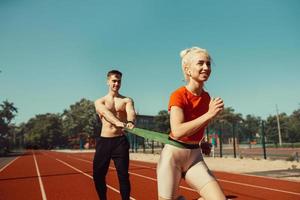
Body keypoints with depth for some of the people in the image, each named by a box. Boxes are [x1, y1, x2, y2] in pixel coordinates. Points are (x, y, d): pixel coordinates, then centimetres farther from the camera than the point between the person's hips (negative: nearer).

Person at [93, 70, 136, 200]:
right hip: (103, 141, 1)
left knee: (123, 175, -3)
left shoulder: (127, 100, 7)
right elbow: (106, 113, -17)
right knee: (98, 174, 5)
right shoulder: (99, 102, 6)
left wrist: (130, 122, -42)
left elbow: (131, 112, -16)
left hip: (120, 141, -1)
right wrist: (118, 122, -40)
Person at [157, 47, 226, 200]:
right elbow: (177, 132, -28)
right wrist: (209, 114, -29)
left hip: (195, 157, 6)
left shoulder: (206, 97, 6)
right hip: (173, 155, -5)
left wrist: (201, 143, 9)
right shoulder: (178, 95, -15)